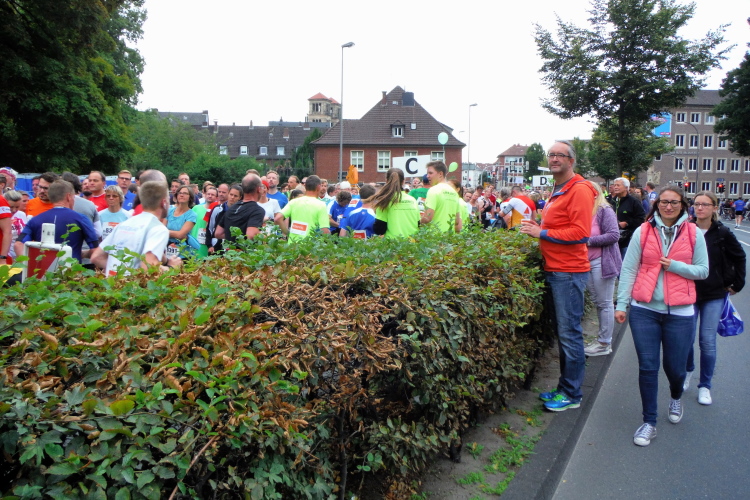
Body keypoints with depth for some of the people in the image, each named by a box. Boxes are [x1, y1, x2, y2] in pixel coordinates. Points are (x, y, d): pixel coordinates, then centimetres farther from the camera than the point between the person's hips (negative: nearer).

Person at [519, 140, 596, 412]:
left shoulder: (579, 190, -11)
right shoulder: (557, 191, 19)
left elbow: (580, 233, -19)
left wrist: (542, 233, -16)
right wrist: (539, 228, 9)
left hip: (569, 272, -10)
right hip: (555, 270, 10)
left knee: (569, 333, -2)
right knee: (562, 331, 15)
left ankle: (572, 394, 9)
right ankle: (565, 387, 26)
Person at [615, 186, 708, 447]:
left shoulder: (693, 234, 4)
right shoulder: (643, 232, 1)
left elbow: (703, 270, 6)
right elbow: (628, 269, 0)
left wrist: (674, 265, -12)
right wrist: (622, 304, -4)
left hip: (680, 312, 1)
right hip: (645, 309, 0)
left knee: (675, 367, 10)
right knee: (647, 367, 0)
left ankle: (676, 398, 45)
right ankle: (649, 422, 14)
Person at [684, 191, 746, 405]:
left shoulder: (722, 233, -4)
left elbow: (739, 258, 9)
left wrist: (736, 284, 8)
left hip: (714, 295, -1)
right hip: (688, 292, 1)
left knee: (707, 341, -1)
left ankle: (705, 386, 15)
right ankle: (688, 371, 31)